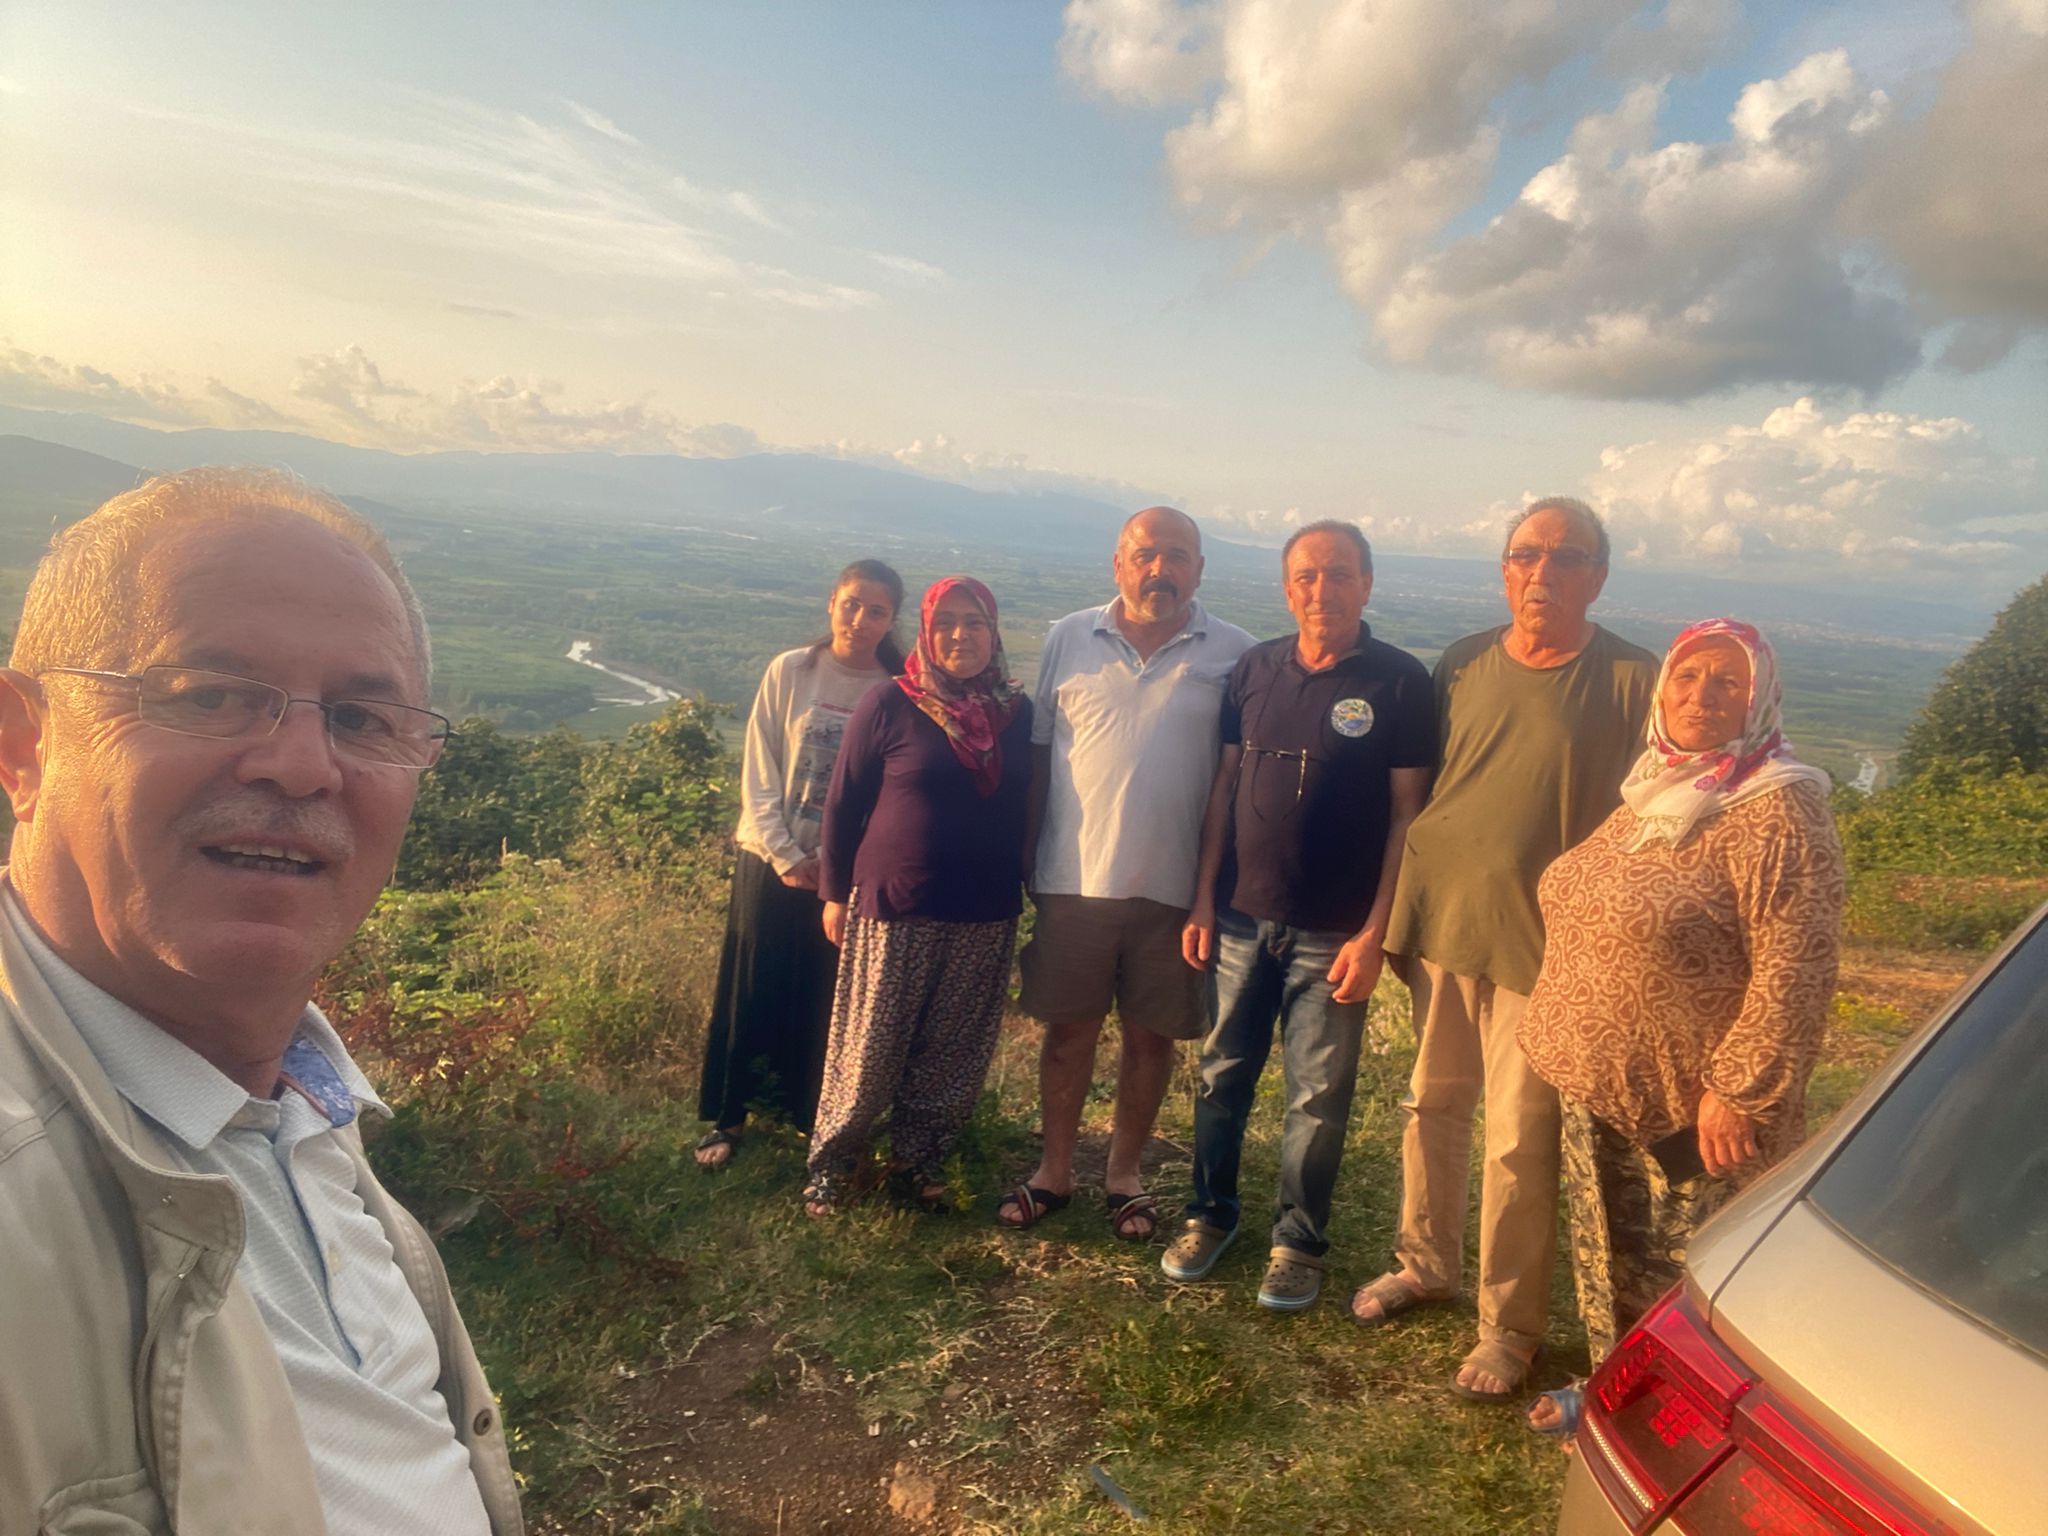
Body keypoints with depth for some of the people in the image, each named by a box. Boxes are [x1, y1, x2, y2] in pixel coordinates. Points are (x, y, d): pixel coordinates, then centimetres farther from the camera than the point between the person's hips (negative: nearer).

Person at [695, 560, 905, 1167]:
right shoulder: (790, 671, -4)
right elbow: (758, 774, -3)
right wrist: (786, 856, -9)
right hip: (773, 860, 0)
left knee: (826, 1000, 9)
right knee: (751, 989, 9)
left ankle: (810, 1113, 28)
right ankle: (728, 1115, 26)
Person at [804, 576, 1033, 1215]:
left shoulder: (1017, 711, 5)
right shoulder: (890, 705, -6)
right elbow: (842, 803, -1)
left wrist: (1028, 888, 14)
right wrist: (835, 893, 1)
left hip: (985, 917, 3)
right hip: (894, 909, -3)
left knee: (953, 1055, 12)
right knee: (869, 1048, 5)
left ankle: (920, 1160, 32)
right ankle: (830, 1163, 25)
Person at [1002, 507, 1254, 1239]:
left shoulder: (1235, 654, -1)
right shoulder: (1069, 639, 2)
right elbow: (1037, 754, 5)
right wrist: (1023, 860, 4)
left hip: (1174, 886, 0)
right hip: (1072, 878, 1)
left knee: (1151, 1036, 12)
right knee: (1068, 1028, 12)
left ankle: (1124, 1171, 32)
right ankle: (1054, 1170, 30)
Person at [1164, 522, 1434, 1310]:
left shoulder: (1400, 682, -7)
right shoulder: (1255, 669, 3)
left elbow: (1407, 815, -7)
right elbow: (1225, 787, 7)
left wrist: (1374, 934, -11)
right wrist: (1204, 899, 4)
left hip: (1334, 934, -3)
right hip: (1243, 918, 3)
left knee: (1318, 1096, 8)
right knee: (1222, 1074, 13)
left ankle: (1299, 1242, 27)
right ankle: (1211, 1213, 33)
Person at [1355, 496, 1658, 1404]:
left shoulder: (1631, 682, -6)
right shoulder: (1464, 664, 5)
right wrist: (1395, 913, 12)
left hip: (1541, 945, -4)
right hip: (1437, 923, 4)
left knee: (1520, 1143, 3)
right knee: (1431, 1106, 17)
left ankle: (1510, 1326, 22)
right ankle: (1425, 1263, 37)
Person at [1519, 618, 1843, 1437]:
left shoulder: (1776, 811, -17)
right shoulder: (1650, 791, 8)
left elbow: (1794, 969, -21)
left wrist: (1737, 1092, -21)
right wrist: (1565, 1037, 17)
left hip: (1690, 1104, -8)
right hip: (1598, 1086, 8)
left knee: (1685, 1279, 9)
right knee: (1606, 1253, 22)